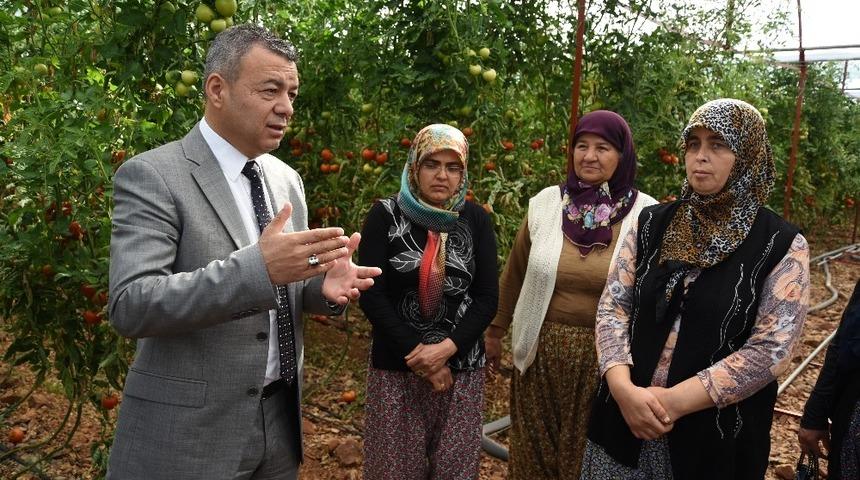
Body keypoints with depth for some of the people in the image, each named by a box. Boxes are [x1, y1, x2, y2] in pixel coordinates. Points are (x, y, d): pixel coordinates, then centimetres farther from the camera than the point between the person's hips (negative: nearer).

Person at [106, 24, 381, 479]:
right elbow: (130, 305, -22)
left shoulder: (287, 179, 7)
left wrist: (323, 284, -9)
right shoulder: (150, 176, -13)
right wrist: (257, 267, -34)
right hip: (186, 432, -6)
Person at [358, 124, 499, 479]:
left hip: (461, 367, 2)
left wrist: (447, 348, -14)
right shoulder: (385, 216, -4)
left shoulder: (476, 220, 3)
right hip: (396, 366, -1)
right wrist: (417, 352, -13)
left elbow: (488, 297, -1)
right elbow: (371, 294, -8)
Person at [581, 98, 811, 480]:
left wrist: (676, 401, -20)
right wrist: (623, 388, -18)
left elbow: (771, 348, -13)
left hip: (716, 434, -2)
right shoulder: (652, 223, 2)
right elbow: (612, 307, -2)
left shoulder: (782, 245, -6)